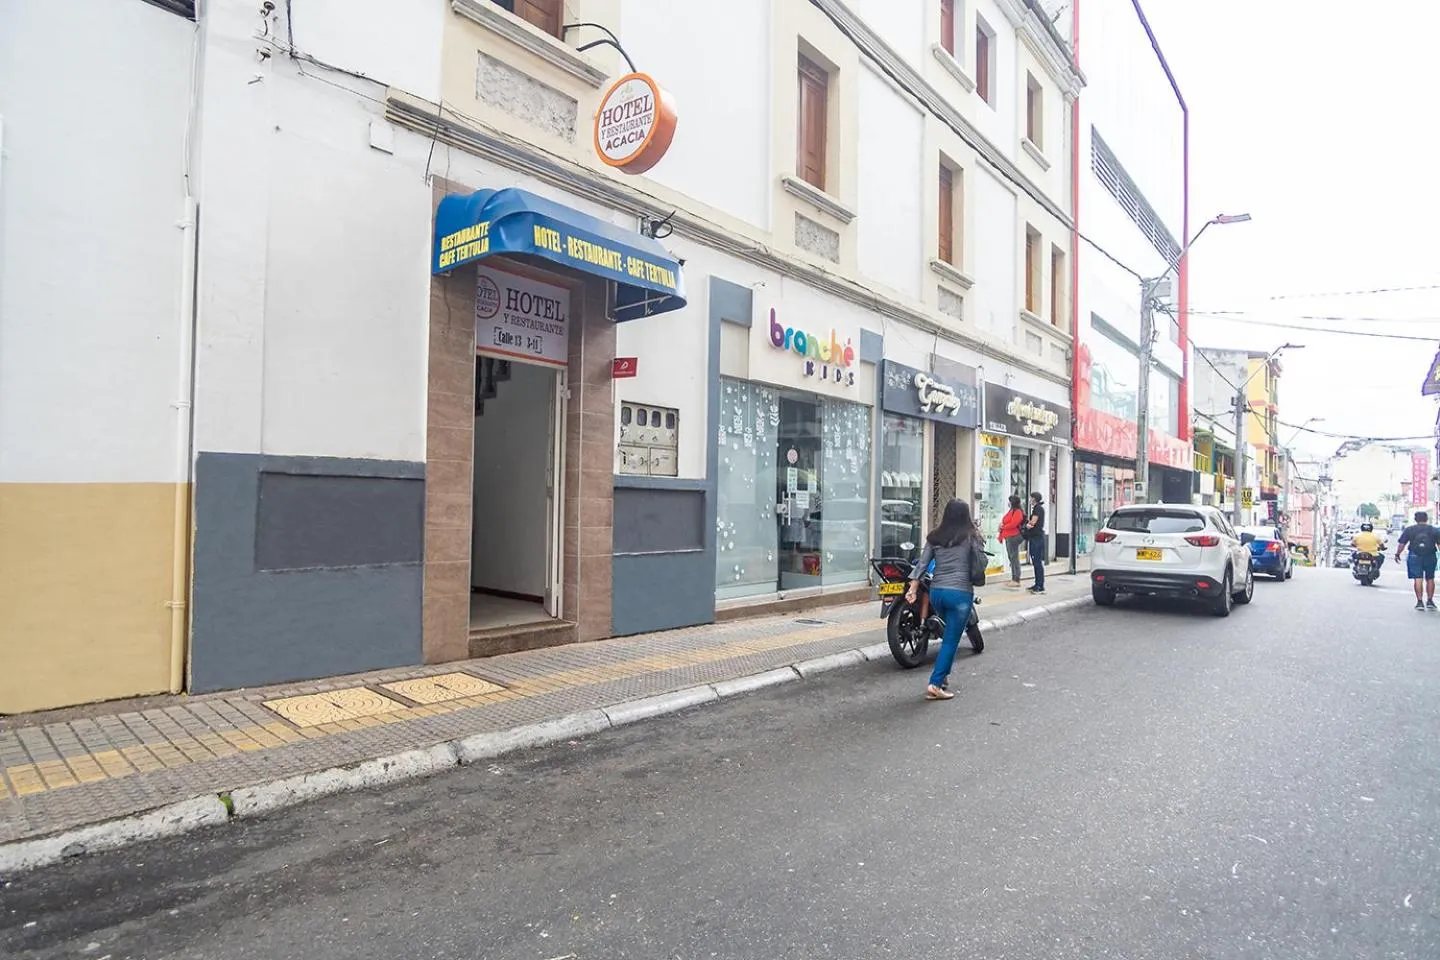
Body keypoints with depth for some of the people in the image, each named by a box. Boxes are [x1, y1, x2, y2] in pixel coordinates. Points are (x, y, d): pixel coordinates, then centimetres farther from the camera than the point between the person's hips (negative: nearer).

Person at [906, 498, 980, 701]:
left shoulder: (934, 537, 6)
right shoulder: (970, 536, -3)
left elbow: (922, 563, 2)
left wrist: (913, 588, 3)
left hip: (936, 592, 5)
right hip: (960, 593, -5)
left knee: (950, 634, 26)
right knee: (951, 640, 0)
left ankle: (943, 674, 30)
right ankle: (935, 684, -6)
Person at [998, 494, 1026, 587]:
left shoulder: (1018, 512, -10)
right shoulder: (1011, 511, 19)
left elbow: (1013, 524, -20)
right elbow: (1004, 522, 18)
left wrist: (1003, 527, -6)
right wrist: (1001, 536, 16)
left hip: (1013, 537, -10)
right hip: (1008, 537, 10)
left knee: (1014, 558, -8)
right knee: (1011, 558, 11)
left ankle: (1017, 580, -6)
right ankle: (1013, 579, 16)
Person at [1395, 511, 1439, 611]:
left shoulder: (1409, 530, -1)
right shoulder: (1434, 530, 3)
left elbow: (1401, 544, -3)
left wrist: (1397, 554, 8)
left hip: (1415, 557, -2)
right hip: (1430, 557, 2)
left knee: (1418, 579, -2)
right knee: (1430, 579, 14)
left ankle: (1420, 602, -4)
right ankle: (1430, 601, 19)